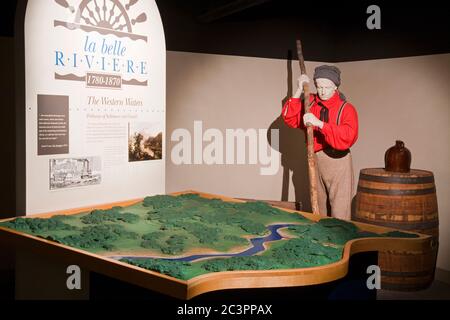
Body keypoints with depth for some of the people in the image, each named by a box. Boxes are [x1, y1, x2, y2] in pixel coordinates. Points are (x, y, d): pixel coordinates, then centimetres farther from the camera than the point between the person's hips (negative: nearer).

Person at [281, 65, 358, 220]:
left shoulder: (346, 108, -10)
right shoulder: (310, 103, 5)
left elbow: (348, 136, -24)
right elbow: (290, 118, 1)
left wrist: (319, 123, -29)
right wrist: (299, 91, -6)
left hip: (338, 161, -5)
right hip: (315, 159, 5)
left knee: (340, 210, -6)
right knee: (317, 205, 17)